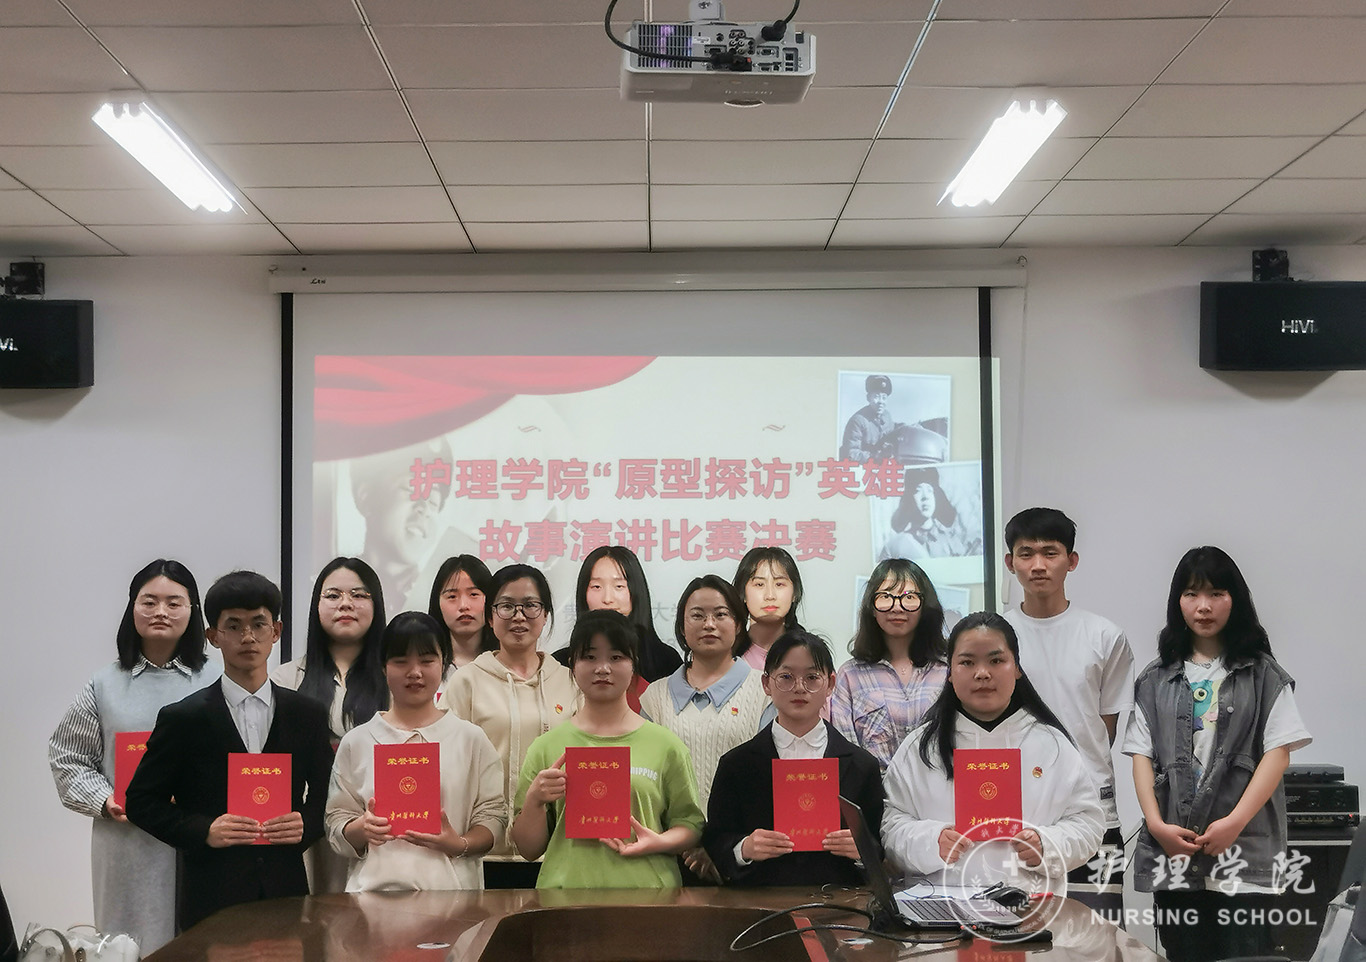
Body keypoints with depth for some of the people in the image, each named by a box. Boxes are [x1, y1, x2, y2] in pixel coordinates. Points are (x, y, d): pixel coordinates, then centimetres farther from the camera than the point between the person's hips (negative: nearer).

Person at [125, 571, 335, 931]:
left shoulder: (308, 715, 9)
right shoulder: (183, 719, 1)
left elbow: (327, 797, 14)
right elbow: (141, 801, 2)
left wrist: (305, 824, -7)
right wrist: (204, 831, -12)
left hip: (285, 892, 2)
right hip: (213, 898, -2)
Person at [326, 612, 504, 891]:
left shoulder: (471, 739, 11)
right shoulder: (357, 742, 13)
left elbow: (493, 816, 8)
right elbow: (337, 823, 12)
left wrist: (460, 845, -11)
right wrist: (362, 829, -10)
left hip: (450, 887, 0)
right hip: (374, 885, 1)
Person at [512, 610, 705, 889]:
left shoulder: (665, 744, 10)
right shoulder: (546, 748, 11)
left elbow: (690, 823, 13)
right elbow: (528, 849, 15)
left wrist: (660, 842, -7)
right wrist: (534, 801, -3)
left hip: (646, 888, 0)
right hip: (566, 888, 0)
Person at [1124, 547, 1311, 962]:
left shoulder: (1262, 675, 5)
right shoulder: (1156, 679, 13)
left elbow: (1278, 752, -2)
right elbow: (1142, 755, 8)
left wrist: (1235, 823, -12)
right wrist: (1156, 824, -6)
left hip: (1243, 847, -2)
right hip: (1172, 849, 2)